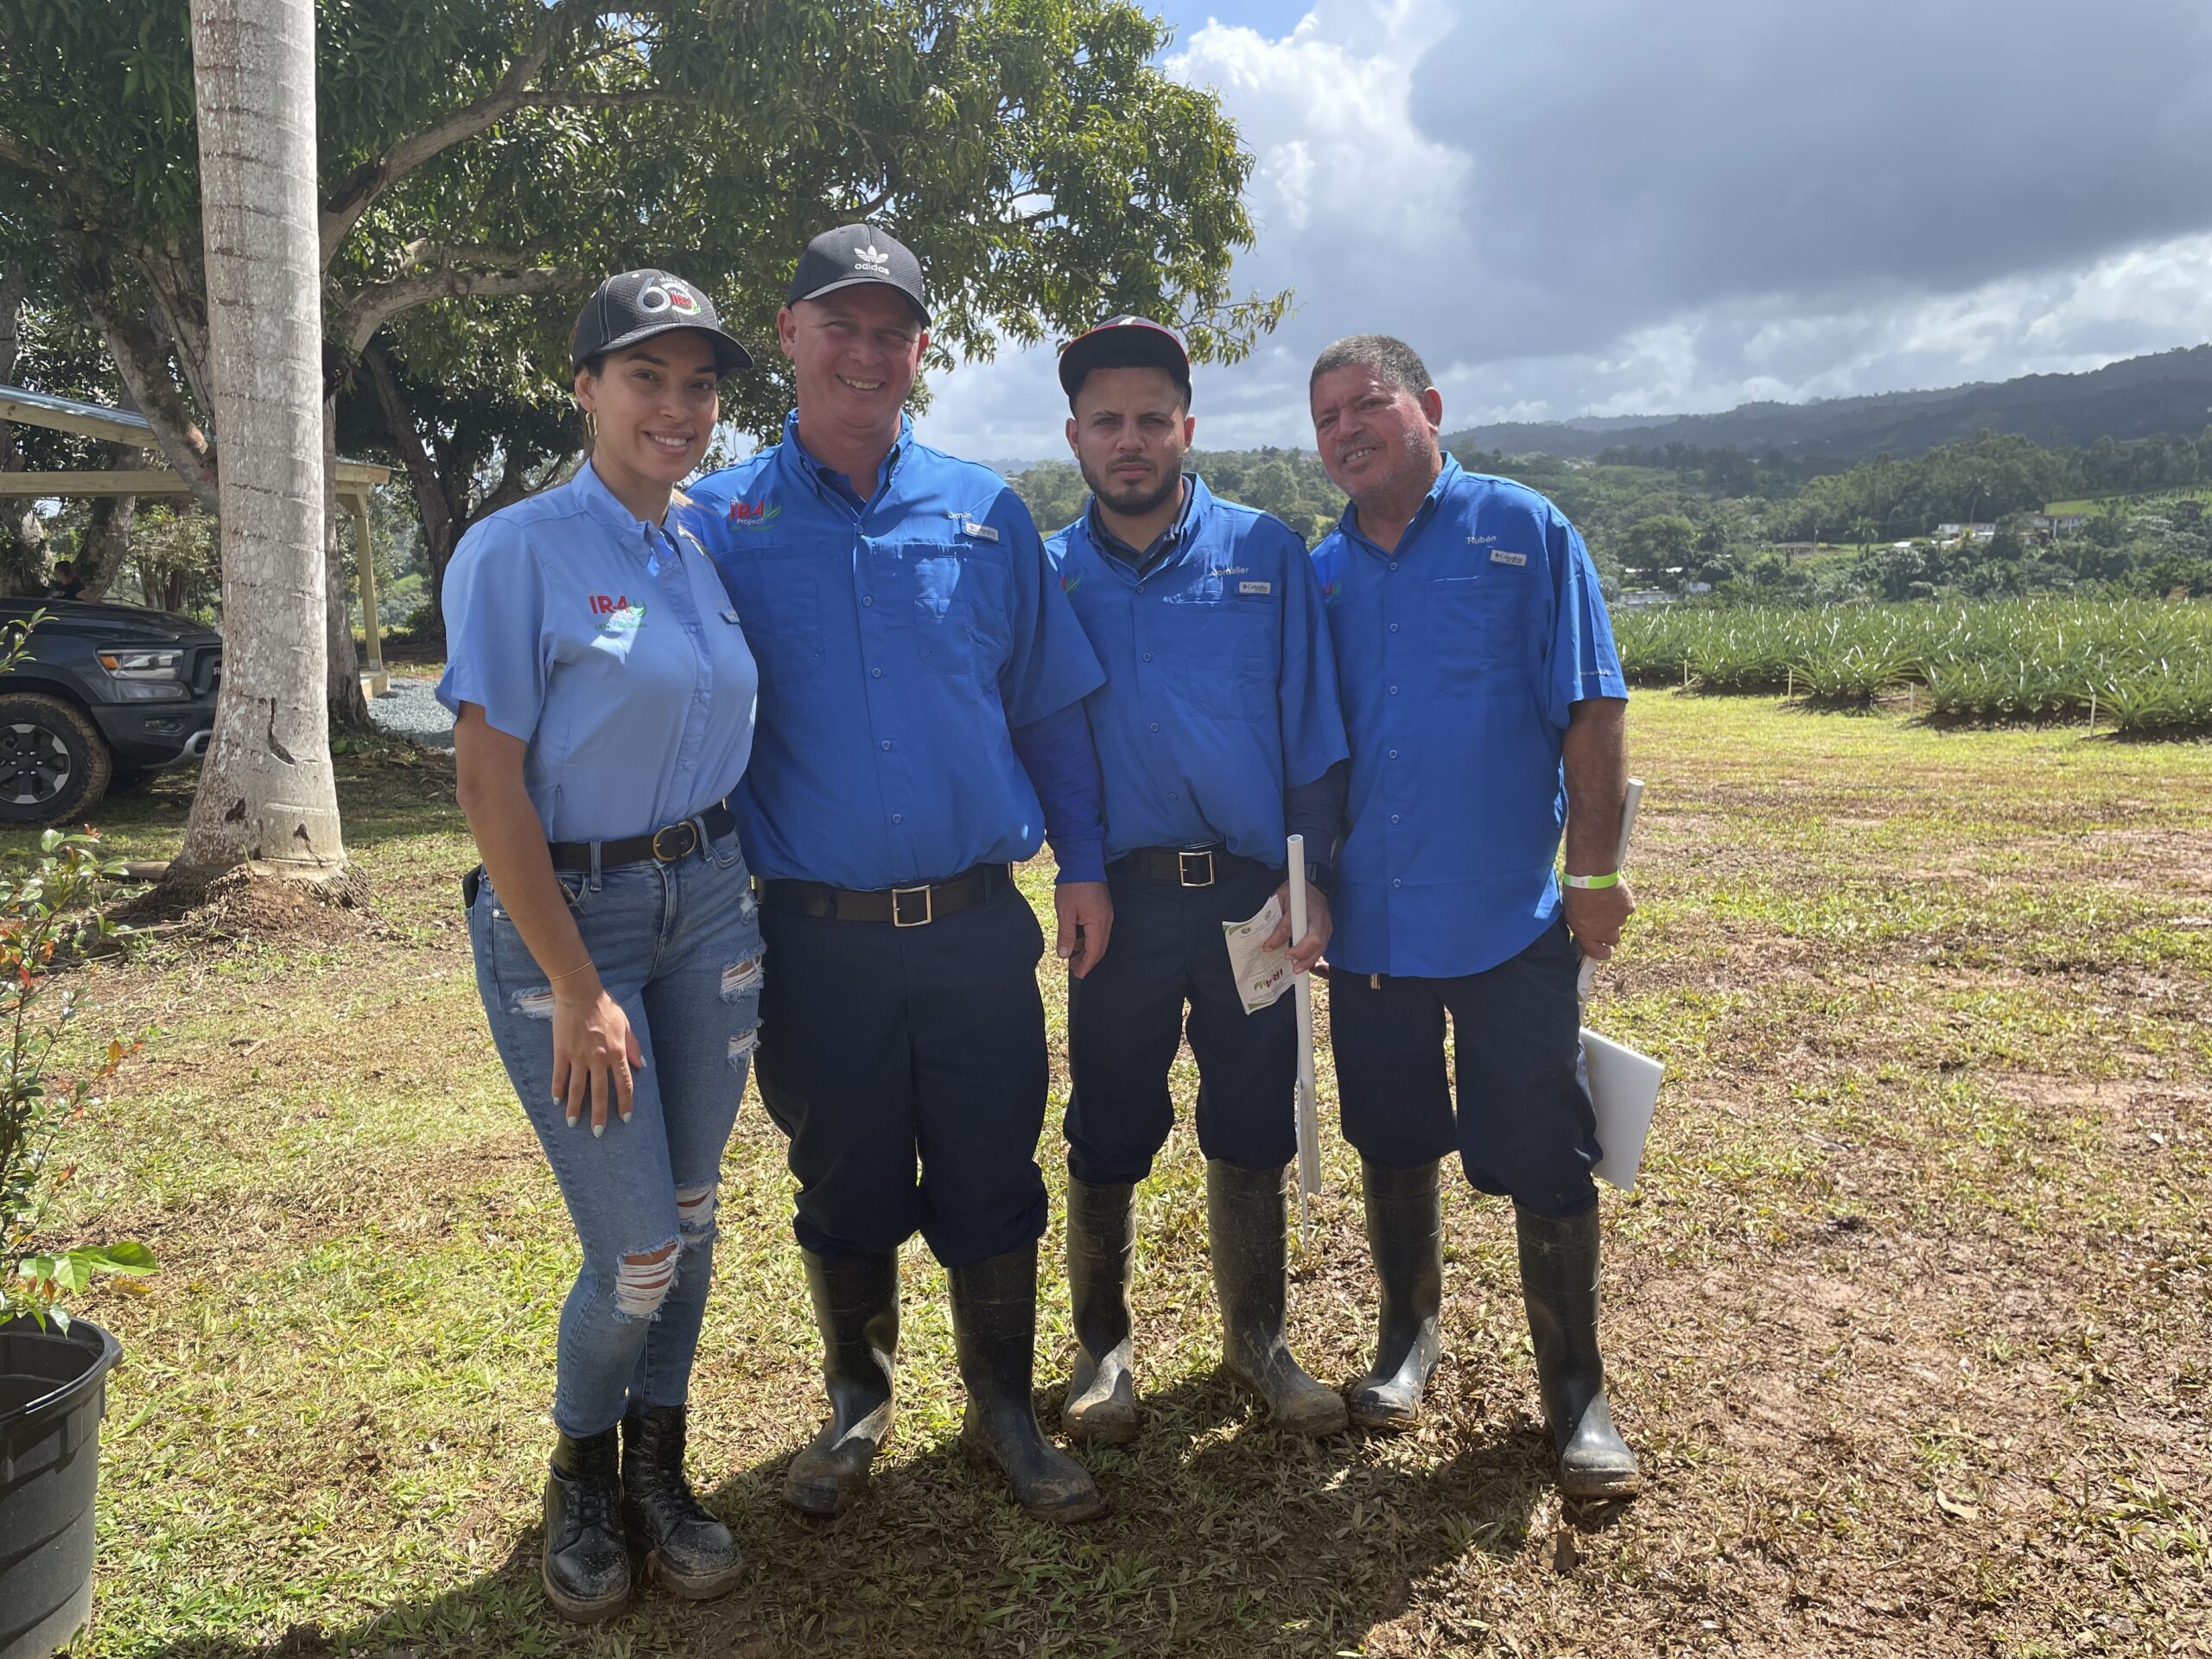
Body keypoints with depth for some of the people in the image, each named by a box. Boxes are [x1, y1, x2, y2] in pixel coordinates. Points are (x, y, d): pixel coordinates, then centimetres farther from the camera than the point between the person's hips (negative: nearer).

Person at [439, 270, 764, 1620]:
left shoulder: (709, 549, 7)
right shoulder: (518, 552, -11)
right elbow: (489, 779, -14)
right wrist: (578, 990, -16)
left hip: (710, 903, 6)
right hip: (563, 914, -5)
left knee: (691, 1220, 11)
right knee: (636, 1249, -2)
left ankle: (659, 1472, 32)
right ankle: (582, 1476, 27)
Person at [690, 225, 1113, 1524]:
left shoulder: (988, 513, 5)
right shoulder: (725, 523, 0)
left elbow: (1053, 706, 9)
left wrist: (1084, 863, 4)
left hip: (980, 927, 1)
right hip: (817, 933, -1)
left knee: (994, 1184, 10)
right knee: (846, 1189, 15)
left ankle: (1005, 1413, 32)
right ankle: (859, 1402, 38)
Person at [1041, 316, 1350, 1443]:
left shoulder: (1267, 555, 2)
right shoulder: (1045, 578, 3)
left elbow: (1312, 730, 2)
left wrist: (1310, 877, -4)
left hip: (1250, 894, 0)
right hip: (1118, 898, 0)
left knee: (1251, 1134, 12)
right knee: (1106, 1139, 9)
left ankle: (1255, 1339, 33)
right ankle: (1103, 1347, 30)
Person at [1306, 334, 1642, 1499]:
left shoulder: (1522, 533, -3)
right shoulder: (1318, 576, 8)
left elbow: (1591, 711, -6)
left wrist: (1594, 869, -10)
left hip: (1512, 919, -4)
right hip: (1368, 919, 4)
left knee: (1543, 1155, 2)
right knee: (1391, 1140, 16)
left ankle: (1575, 1389, 20)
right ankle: (1408, 1332, 37)